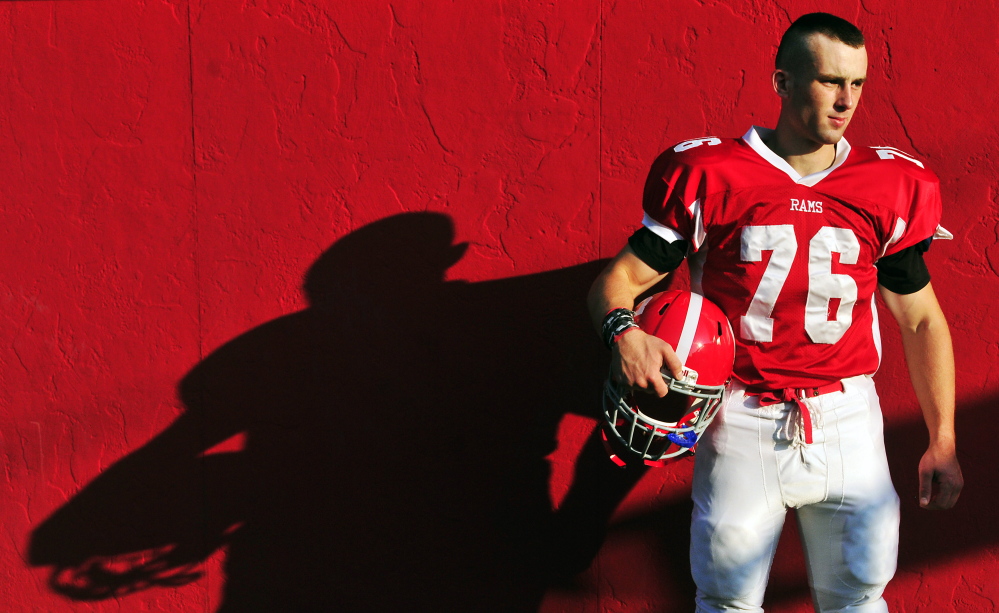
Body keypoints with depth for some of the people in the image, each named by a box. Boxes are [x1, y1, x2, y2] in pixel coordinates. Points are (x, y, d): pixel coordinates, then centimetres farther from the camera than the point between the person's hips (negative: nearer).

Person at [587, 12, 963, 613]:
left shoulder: (890, 189, 3)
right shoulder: (710, 176, -5)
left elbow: (922, 319, 12)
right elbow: (620, 278, -3)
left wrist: (943, 443, 9)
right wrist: (623, 330, -27)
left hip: (846, 422, 2)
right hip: (742, 421, -2)